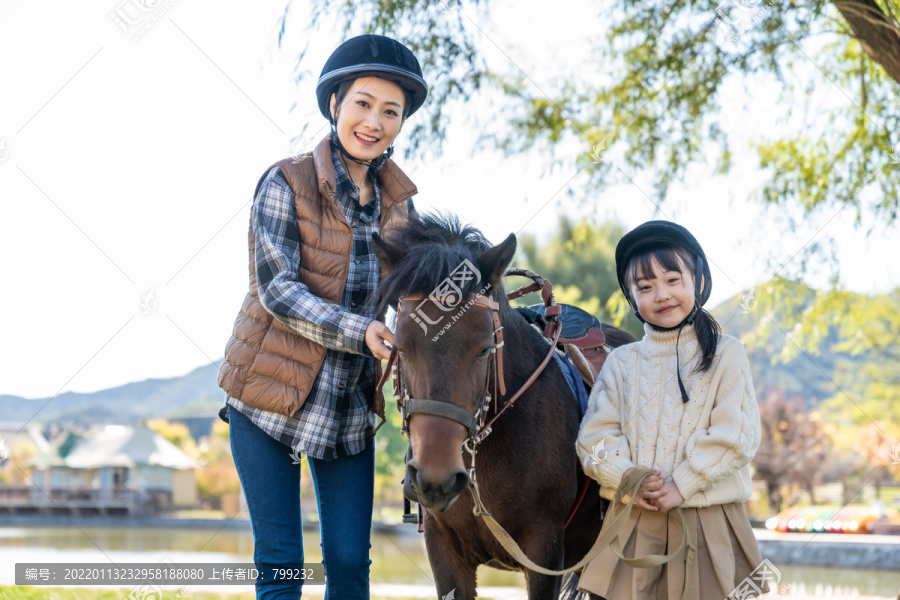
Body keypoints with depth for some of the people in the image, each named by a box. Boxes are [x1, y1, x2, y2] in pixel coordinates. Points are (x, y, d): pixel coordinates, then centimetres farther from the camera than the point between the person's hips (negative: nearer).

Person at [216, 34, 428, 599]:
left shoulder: (398, 198, 5)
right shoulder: (286, 183, -10)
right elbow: (276, 289, -17)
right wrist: (359, 331, -29)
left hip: (350, 406, 4)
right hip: (270, 398, -4)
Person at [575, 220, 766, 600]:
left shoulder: (725, 356, 2)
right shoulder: (622, 363, 11)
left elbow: (735, 436, -7)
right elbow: (596, 434, 5)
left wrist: (681, 485, -15)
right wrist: (626, 475, -14)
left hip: (708, 523, -2)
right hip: (633, 523, 2)